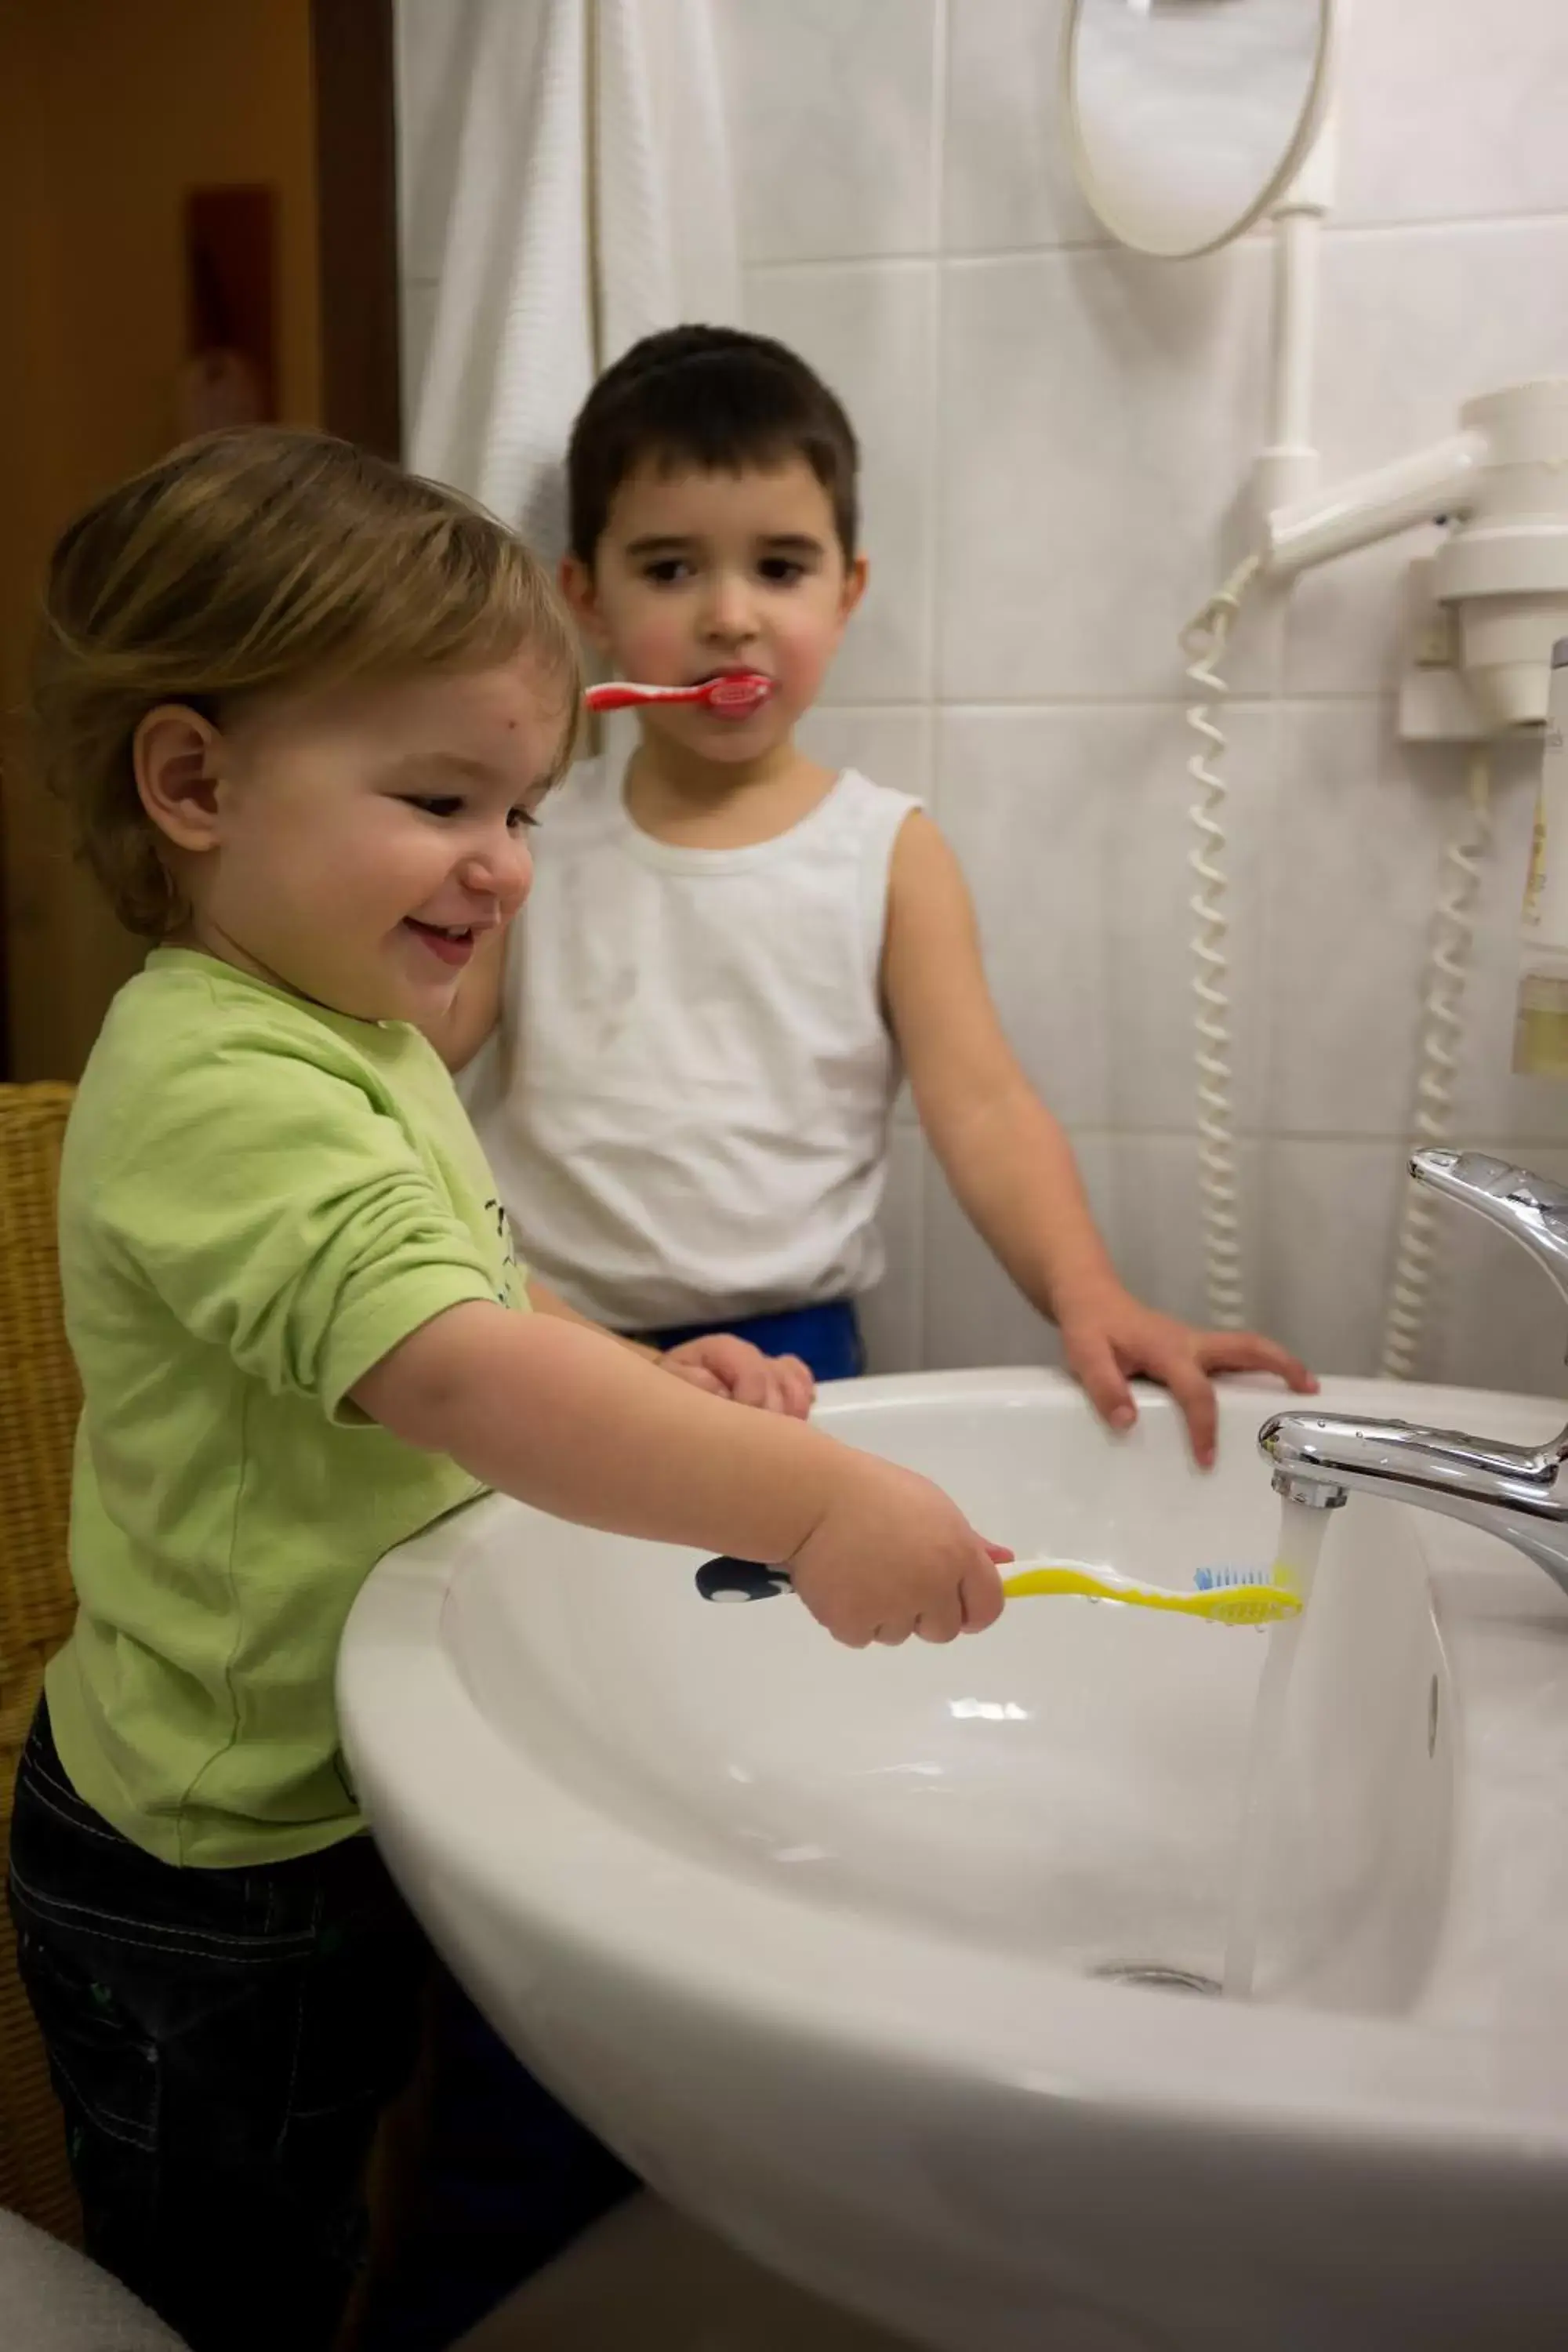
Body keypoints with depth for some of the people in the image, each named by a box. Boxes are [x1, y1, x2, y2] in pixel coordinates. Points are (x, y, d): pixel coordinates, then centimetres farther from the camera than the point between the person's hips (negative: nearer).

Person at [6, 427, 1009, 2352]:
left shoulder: (360, 1035, 5)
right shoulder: (216, 1090, -29)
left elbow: (477, 1303, 14)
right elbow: (457, 1375, -41)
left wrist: (646, 1384, -3)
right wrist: (806, 1503, -44)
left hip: (336, 1809, 9)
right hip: (216, 1891, -8)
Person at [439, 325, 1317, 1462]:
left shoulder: (889, 850, 3)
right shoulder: (534, 838, 8)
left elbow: (983, 1105, -4)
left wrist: (1089, 1296, -20)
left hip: (779, 1350, -1)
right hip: (536, 1344, 2)